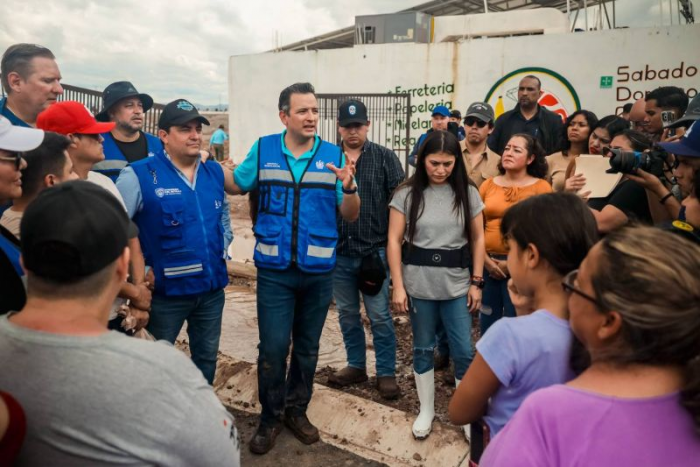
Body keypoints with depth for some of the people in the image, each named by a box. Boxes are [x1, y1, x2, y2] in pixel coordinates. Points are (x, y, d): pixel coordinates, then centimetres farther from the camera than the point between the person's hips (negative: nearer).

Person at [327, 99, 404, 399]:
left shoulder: (384, 157, 0)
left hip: (374, 250, -3)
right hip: (338, 252, 3)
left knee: (379, 316, 5)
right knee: (347, 314, 15)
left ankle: (387, 373, 19)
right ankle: (356, 365, 32)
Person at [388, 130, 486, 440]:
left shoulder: (468, 193, 1)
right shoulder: (407, 193, -4)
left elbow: (477, 239, 5)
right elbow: (394, 241, -4)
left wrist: (476, 282, 2)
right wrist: (398, 286, -8)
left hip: (457, 284, 1)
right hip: (418, 284, -1)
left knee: (464, 352, 5)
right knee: (423, 349, 13)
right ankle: (426, 410, 31)